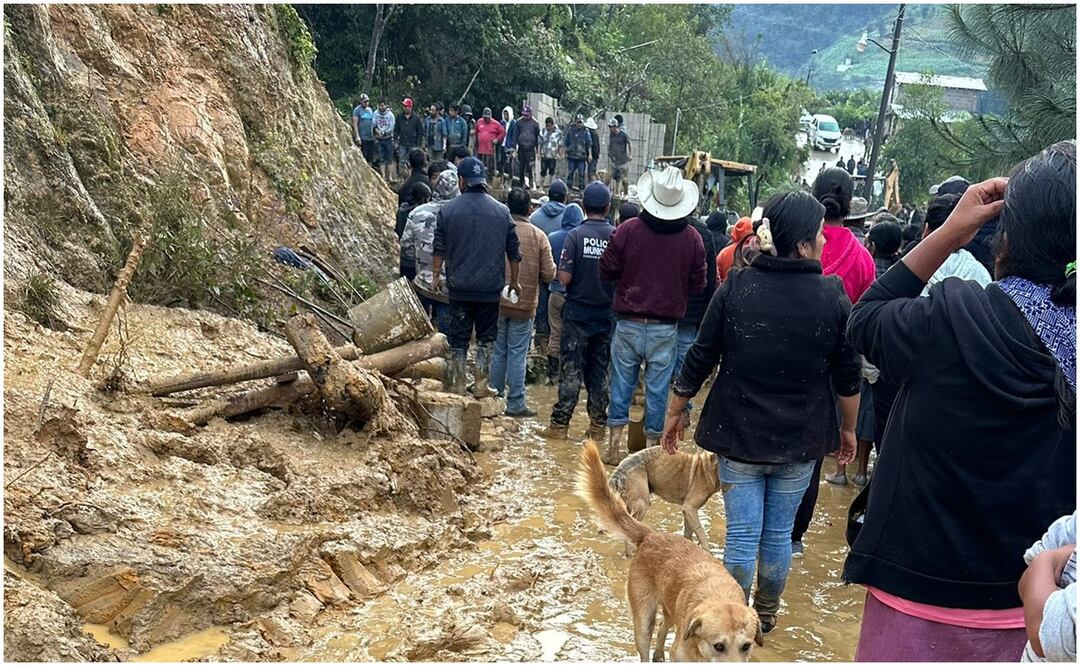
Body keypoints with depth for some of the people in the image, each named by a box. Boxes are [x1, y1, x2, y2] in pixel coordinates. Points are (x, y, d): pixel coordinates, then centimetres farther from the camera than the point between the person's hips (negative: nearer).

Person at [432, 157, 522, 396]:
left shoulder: (447, 210, -4)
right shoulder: (502, 211, -1)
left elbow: (439, 250, 2)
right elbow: (514, 253, 5)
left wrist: (436, 275, 18)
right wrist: (514, 282, 18)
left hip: (459, 287, 0)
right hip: (491, 288, 0)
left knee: (458, 337, 9)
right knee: (487, 336, 12)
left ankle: (458, 385, 12)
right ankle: (481, 384, 10)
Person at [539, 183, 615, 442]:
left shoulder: (576, 235, -12)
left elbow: (565, 278, -15)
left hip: (578, 312, -2)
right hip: (606, 313, 2)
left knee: (571, 369, 2)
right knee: (600, 370, 11)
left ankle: (560, 424, 4)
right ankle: (597, 426, 16)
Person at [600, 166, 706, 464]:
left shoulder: (628, 229, -9)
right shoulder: (692, 238, -5)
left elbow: (607, 270, -2)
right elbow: (698, 283, 2)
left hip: (628, 324, 0)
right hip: (666, 329, 0)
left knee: (622, 383, 12)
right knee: (657, 388, 9)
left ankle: (614, 445, 18)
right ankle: (652, 446, 17)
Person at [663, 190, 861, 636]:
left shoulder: (735, 288, -9)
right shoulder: (832, 296, -10)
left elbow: (699, 361, -4)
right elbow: (847, 377, -1)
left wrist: (674, 413, 9)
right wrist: (848, 429, 15)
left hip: (739, 434, 0)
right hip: (801, 440, 1)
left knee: (742, 535, 7)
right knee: (779, 534, 15)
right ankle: (766, 614, 32)